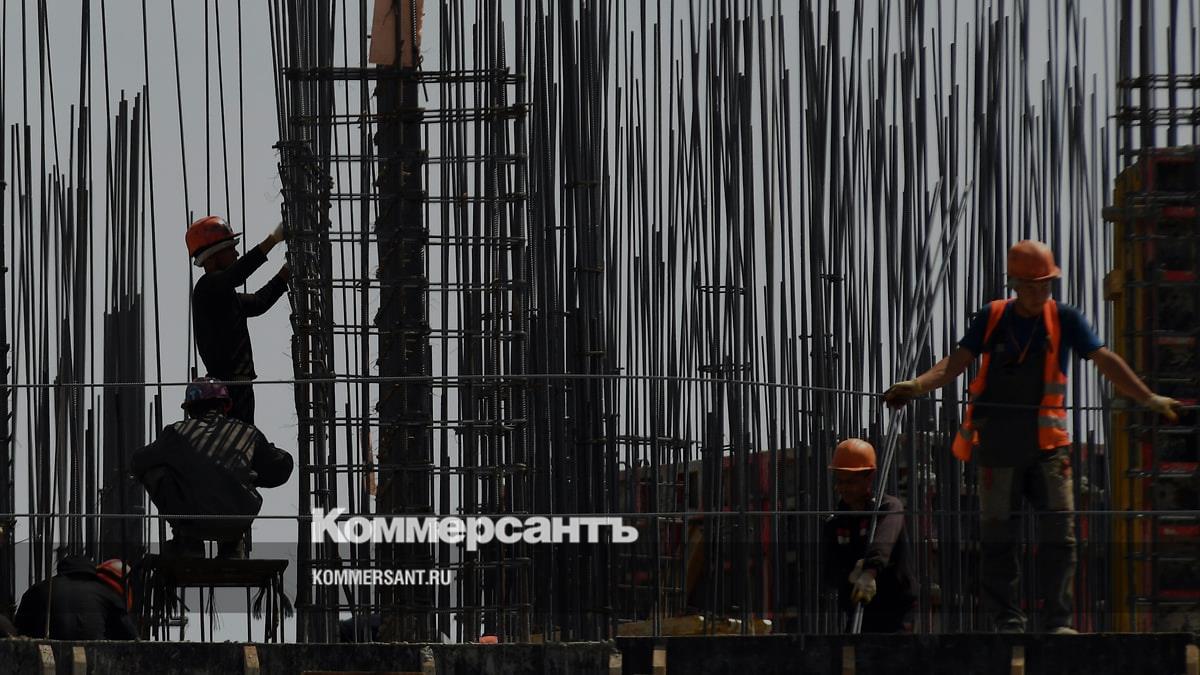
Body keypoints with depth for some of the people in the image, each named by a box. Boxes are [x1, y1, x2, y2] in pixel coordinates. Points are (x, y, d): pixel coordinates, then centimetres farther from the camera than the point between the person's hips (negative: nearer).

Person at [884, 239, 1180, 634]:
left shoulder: (1064, 319, 3)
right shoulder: (992, 318, 4)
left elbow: (1104, 361, -2)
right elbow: (957, 362, -2)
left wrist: (1149, 399, -12)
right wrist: (916, 386, -19)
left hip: (1048, 444, 0)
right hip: (998, 442, 0)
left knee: (1059, 530, -5)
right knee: (998, 534, 2)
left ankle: (1059, 621, -1)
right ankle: (1007, 622, 8)